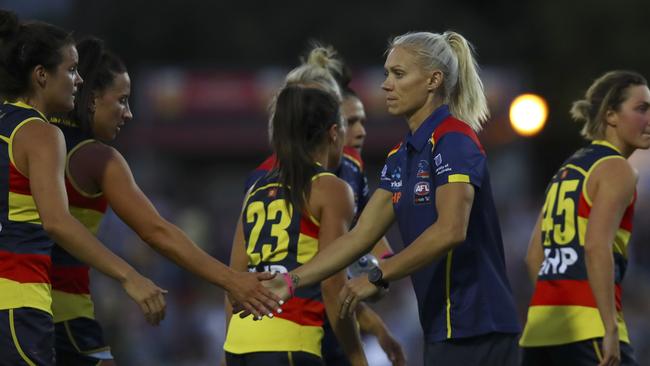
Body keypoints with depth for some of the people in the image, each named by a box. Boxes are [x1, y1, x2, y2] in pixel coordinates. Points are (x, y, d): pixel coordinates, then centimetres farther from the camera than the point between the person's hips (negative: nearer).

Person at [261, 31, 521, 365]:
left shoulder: (453, 141, -12)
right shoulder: (401, 157, 15)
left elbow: (450, 231, -24)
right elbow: (360, 236, 15)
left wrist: (378, 277, -20)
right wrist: (291, 282, 9)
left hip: (473, 330, -9)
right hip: (442, 328, 9)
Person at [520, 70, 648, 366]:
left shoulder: (567, 169, 20)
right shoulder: (616, 170, -5)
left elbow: (535, 256, 21)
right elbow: (597, 247, -19)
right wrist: (611, 328, -21)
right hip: (588, 328, -9)